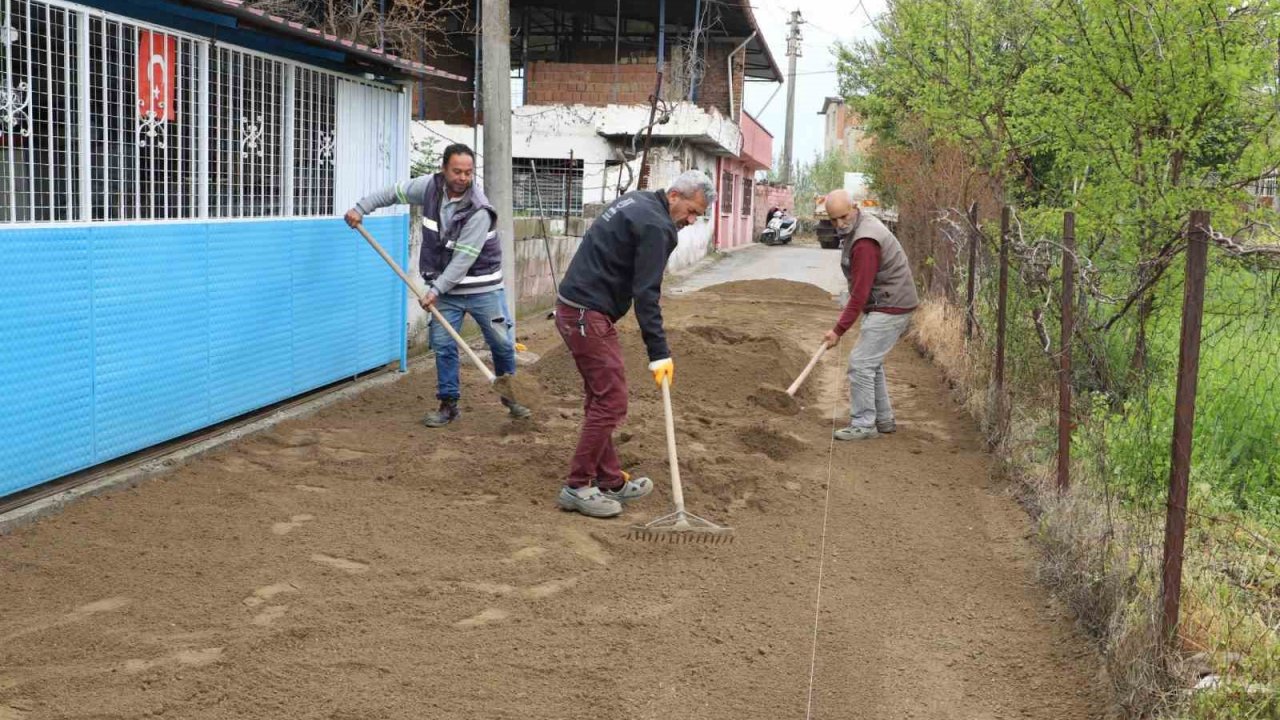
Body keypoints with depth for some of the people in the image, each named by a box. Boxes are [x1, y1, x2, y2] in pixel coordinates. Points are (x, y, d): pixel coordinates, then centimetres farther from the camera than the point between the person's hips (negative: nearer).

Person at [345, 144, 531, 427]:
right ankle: (449, 404, 13)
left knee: (502, 343, 4)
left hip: (482, 288, -4)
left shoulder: (479, 211, -24)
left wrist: (436, 290, -23)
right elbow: (394, 192, 10)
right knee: (443, 345, 1)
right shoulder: (430, 186, -8)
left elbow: (463, 259, -24)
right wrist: (361, 208, 6)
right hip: (447, 288, 4)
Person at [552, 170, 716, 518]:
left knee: (600, 399, 14)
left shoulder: (637, 202, 16)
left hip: (571, 308, 10)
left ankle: (610, 481, 20)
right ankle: (577, 487, 0)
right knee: (611, 403, -6)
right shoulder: (657, 226, -15)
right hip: (589, 316, -10)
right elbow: (646, 294, -19)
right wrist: (659, 353, -18)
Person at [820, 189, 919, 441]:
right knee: (872, 362, 17)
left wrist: (839, 330, -22)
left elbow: (860, 292, -25)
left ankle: (863, 425, -3)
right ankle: (883, 420, 26)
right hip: (882, 306, 11)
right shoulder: (857, 228, 9)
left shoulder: (865, 242, -25)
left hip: (890, 309, -11)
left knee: (861, 363, -10)